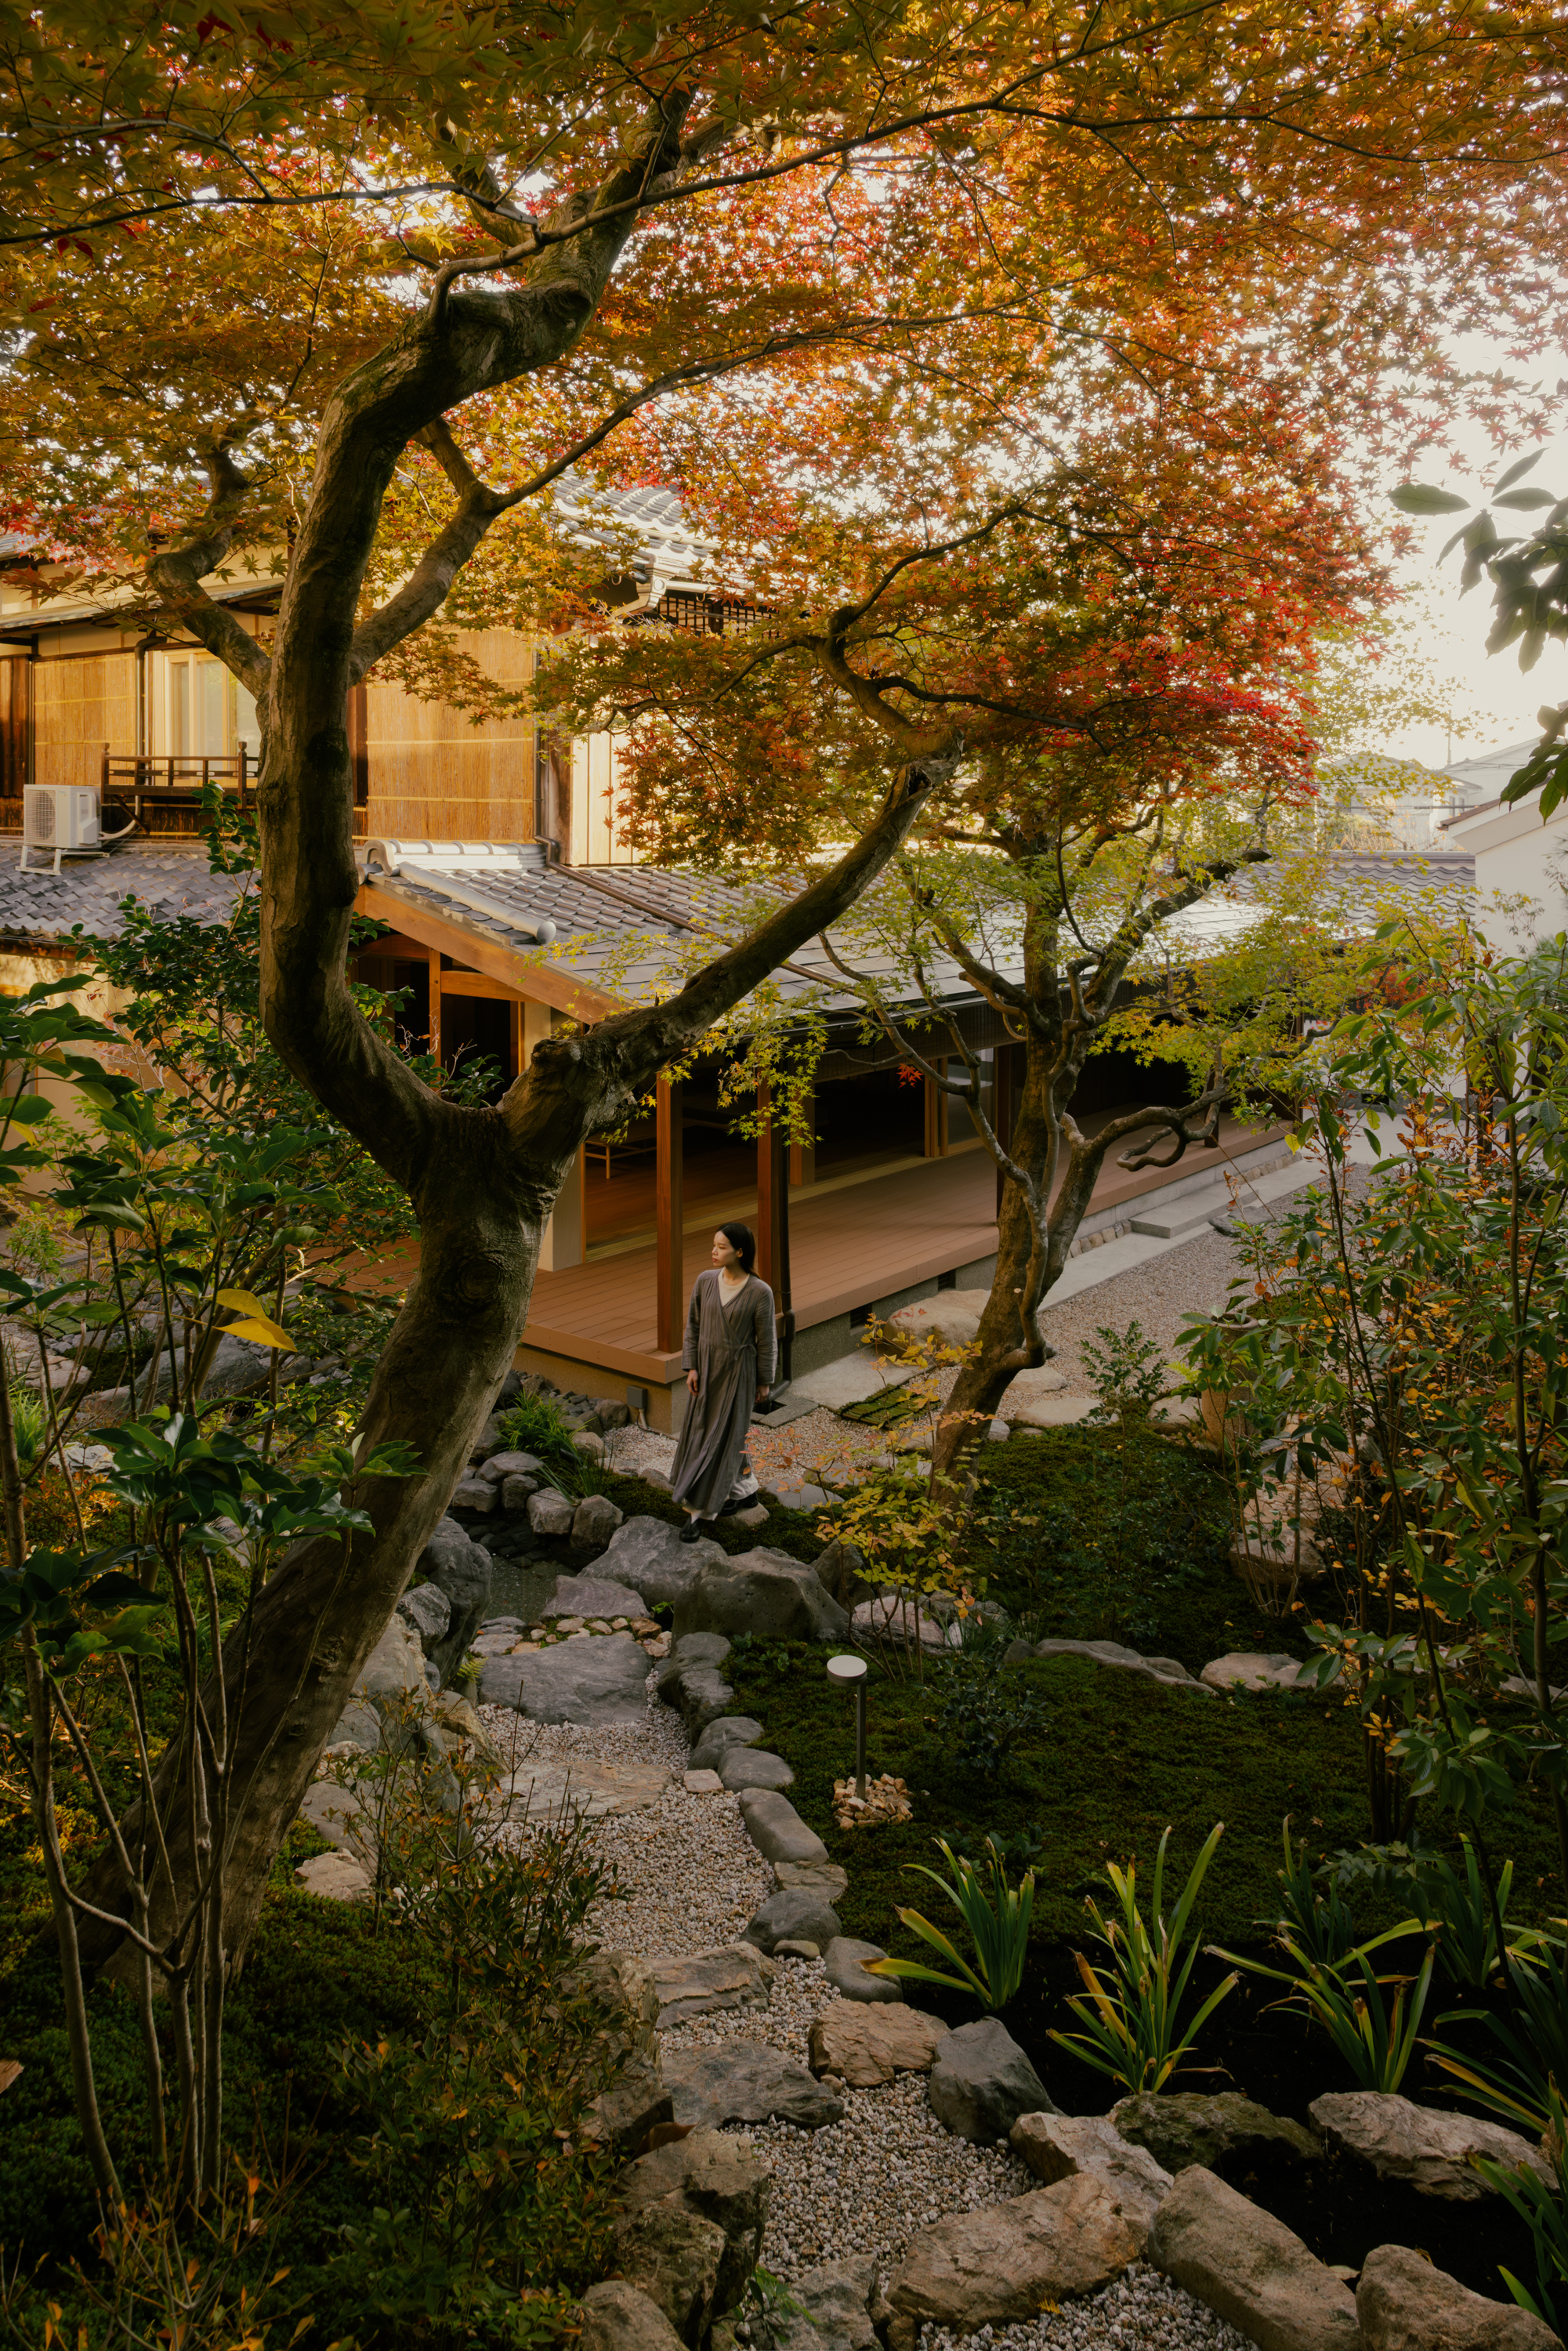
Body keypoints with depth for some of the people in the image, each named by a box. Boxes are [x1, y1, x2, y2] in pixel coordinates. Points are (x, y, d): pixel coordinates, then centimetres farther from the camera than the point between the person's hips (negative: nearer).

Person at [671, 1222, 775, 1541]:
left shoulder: (760, 1293, -16)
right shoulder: (704, 1282, -5)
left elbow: (766, 1341, -8)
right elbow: (693, 1326, 3)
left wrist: (764, 1382, -2)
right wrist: (691, 1367, -2)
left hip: (738, 1371, -5)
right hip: (706, 1367, 5)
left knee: (723, 1437, -1)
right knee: (699, 1431, 13)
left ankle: (703, 1510, 6)